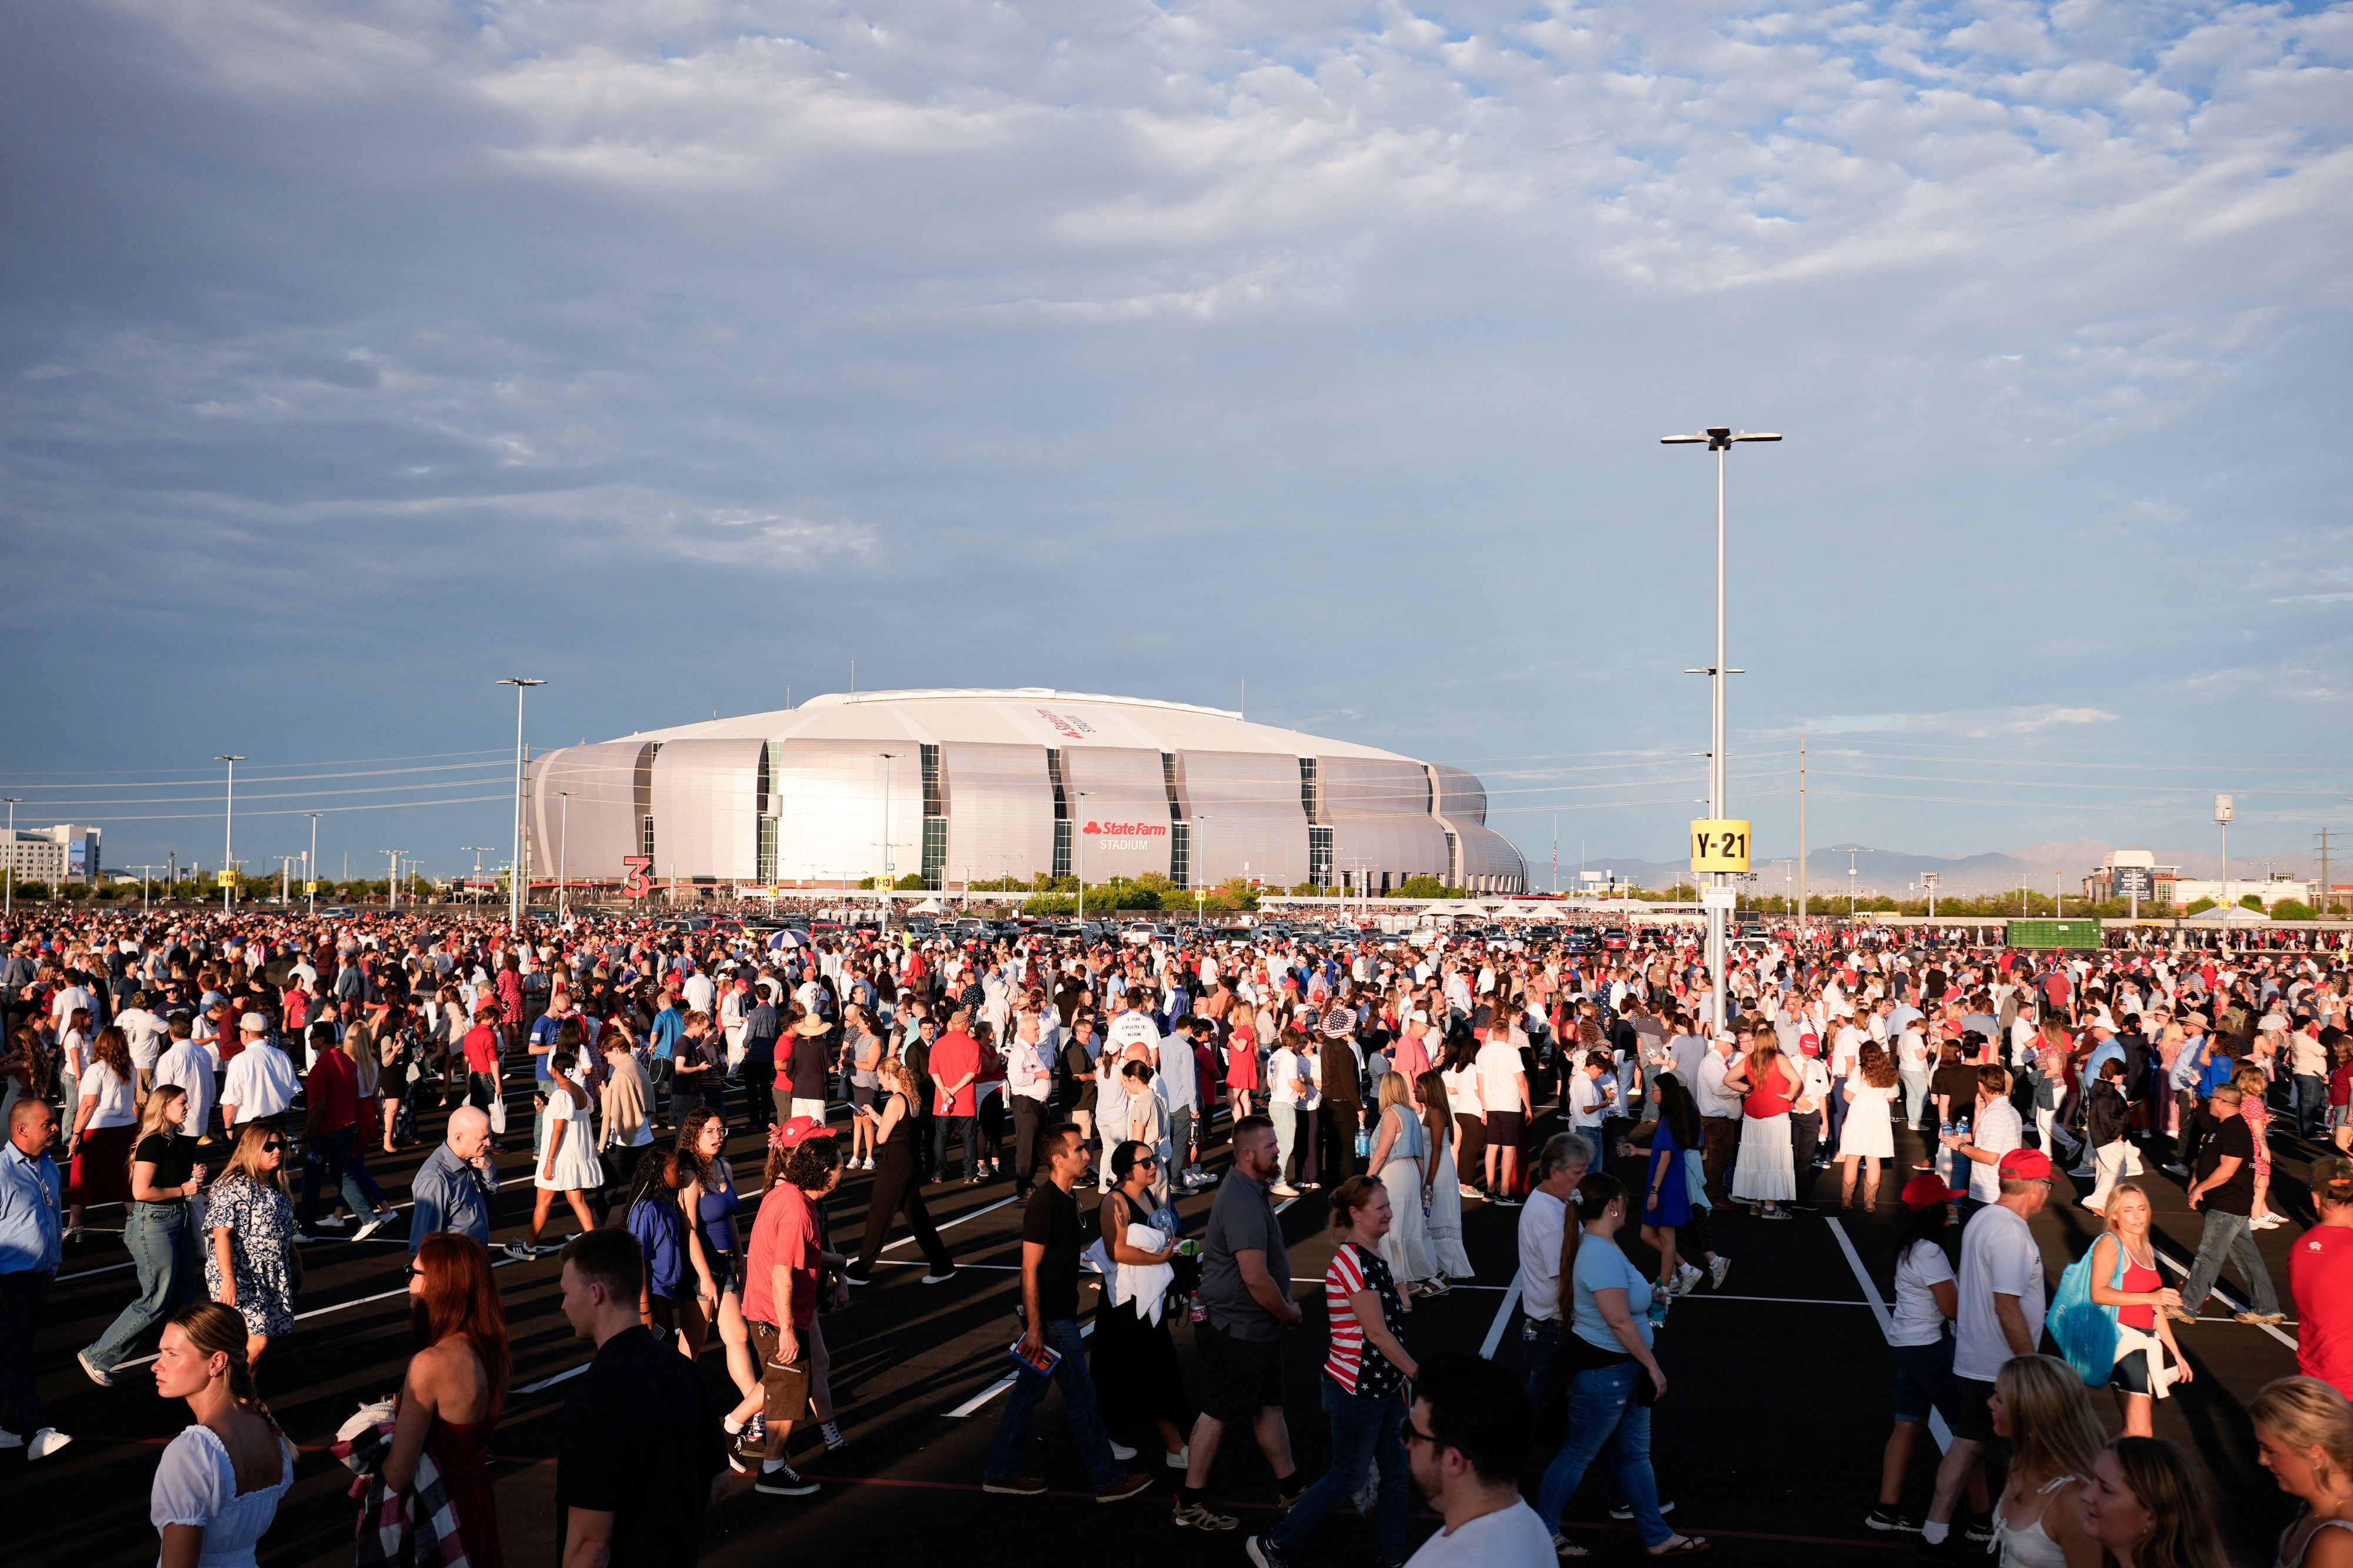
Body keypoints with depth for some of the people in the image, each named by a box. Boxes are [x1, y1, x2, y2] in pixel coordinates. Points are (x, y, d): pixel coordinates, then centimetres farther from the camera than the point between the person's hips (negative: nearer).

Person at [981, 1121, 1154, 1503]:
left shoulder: (1065, 1198, 9)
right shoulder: (1044, 1204, -21)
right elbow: (1030, 1270, -21)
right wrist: (1034, 1327, -21)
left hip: (1060, 1311, 9)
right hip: (1050, 1318, -9)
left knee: (1029, 1389, 14)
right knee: (1080, 1394, -1)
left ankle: (1002, 1472, 23)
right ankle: (1108, 1479, 9)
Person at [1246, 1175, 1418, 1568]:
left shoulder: (1374, 1256, 7)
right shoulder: (1353, 1261, -22)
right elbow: (1378, 1333, -22)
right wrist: (1419, 1374, -15)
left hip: (1383, 1385, 9)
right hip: (1357, 1389, -9)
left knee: (1400, 1471, 12)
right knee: (1347, 1478, 4)